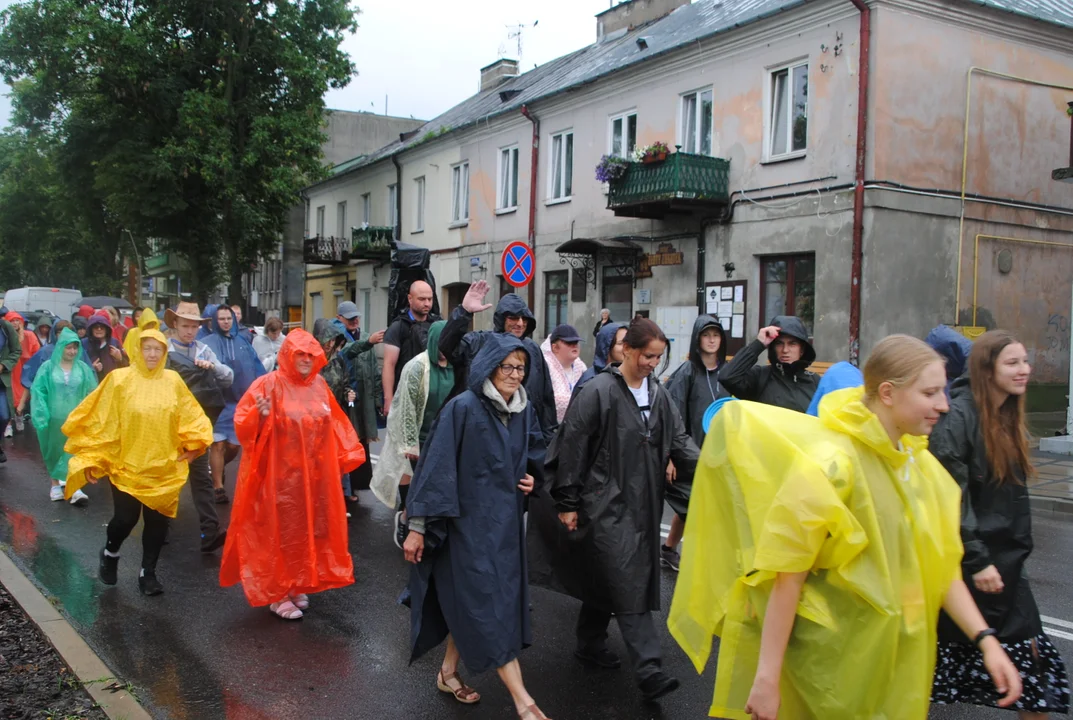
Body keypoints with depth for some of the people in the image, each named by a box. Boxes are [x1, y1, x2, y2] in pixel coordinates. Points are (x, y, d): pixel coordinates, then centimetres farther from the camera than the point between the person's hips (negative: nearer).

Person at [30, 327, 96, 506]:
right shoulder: (48, 367, -2)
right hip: (54, 417, 0)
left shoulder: (83, 368, 1)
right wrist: (41, 415, -14)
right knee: (55, 451, 13)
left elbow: (92, 393, 2)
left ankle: (74, 487, -6)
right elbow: (38, 390, -4)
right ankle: (56, 484, 27)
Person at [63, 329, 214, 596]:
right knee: (126, 518, -1)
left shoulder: (173, 380, 0)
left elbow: (190, 415, 9)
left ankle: (148, 573, 23)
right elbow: (101, 421, -7)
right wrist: (92, 458, -8)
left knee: (157, 520, 6)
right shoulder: (120, 379, -8)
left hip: (163, 467, 3)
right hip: (127, 465, -2)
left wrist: (193, 443, 0)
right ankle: (110, 553, 32)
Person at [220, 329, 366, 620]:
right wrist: (260, 416, -32)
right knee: (280, 533, 3)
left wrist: (348, 455, 10)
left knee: (309, 531, 13)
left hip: (314, 476, 6)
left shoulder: (319, 385, 6)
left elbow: (336, 425, 14)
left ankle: (298, 587, 29)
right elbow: (242, 425, -12)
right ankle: (278, 594, 15)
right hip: (280, 477, -5)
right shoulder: (269, 384, -10)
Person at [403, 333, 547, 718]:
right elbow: (436, 466, -16)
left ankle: (448, 671, 35)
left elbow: (534, 457, 21)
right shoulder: (462, 408, -17)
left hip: (504, 520, 7)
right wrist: (418, 526, -16)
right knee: (489, 605, -3)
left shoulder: (524, 411, 4)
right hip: (468, 520, -7)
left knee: (472, 602, 15)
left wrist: (531, 478, -1)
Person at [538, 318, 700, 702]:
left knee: (606, 579, 17)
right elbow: (573, 447, -11)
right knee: (628, 584, -9)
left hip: (642, 504, 7)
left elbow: (679, 440, 7)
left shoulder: (659, 395, 8)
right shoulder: (598, 391, -13)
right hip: (606, 503, -7)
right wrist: (567, 503, -10)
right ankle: (648, 670, -6)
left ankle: (590, 644, 33)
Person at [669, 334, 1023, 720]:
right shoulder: (830, 463, -21)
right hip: (829, 664, -7)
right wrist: (767, 677, -21)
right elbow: (786, 579, -22)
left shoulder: (920, 463, 3)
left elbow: (940, 568, 6)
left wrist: (986, 641, -5)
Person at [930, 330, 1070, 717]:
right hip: (968, 559, -8)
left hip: (1005, 559, 8)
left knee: (1029, 655, 9)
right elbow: (951, 496, -21)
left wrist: (1018, 550, 16)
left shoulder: (1009, 418, 9)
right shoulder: (959, 416, -17)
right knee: (949, 645, 5)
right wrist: (976, 561, -21)